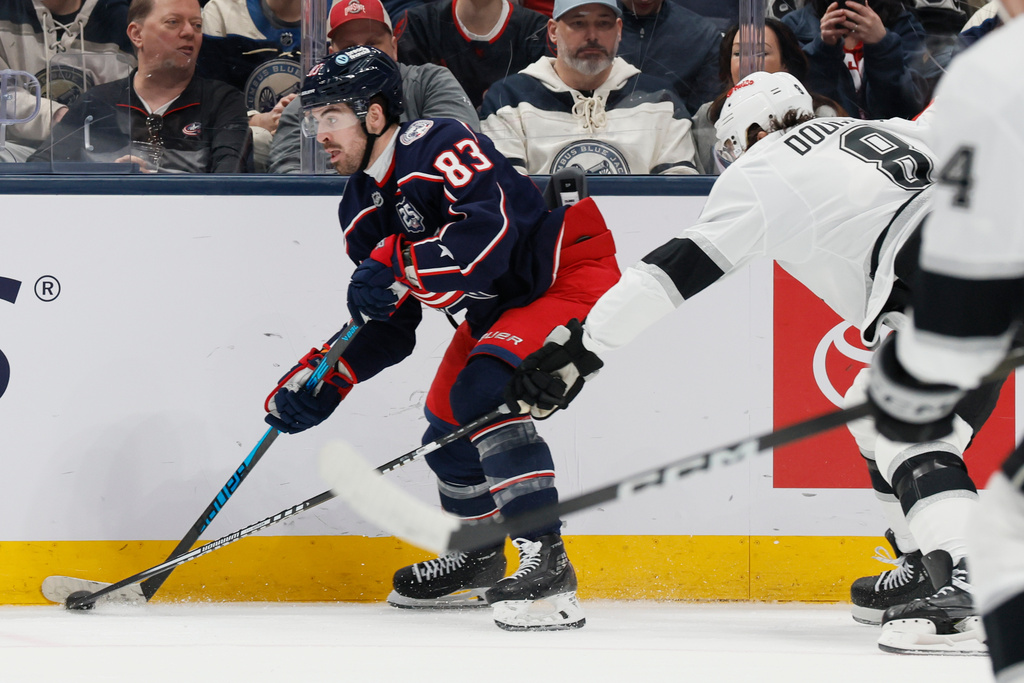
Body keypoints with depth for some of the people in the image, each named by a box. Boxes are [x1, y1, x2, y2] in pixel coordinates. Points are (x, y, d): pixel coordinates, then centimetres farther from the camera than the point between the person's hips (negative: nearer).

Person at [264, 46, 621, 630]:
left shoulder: (438, 146, -24)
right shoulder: (364, 209, 5)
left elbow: (490, 227, -39)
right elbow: (387, 327, 10)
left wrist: (401, 271, -41)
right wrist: (321, 380, -2)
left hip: (572, 272, -10)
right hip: (499, 306, 10)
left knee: (485, 394, -27)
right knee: (447, 413, 14)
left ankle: (548, 564, -28)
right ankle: (479, 561, 37)